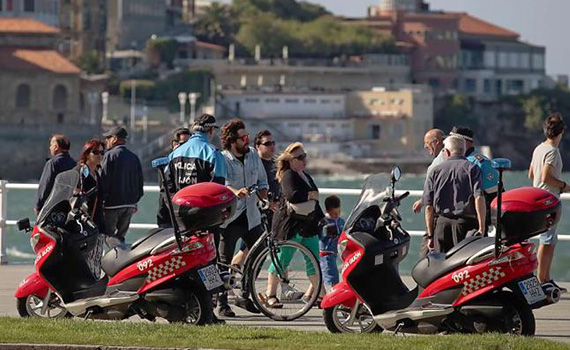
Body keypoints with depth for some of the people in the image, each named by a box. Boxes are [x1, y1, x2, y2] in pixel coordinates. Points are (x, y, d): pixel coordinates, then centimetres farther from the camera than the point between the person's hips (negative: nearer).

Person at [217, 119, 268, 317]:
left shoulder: (253, 155, 9)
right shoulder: (222, 159, -9)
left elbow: (262, 181, 20)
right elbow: (221, 183, -26)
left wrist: (263, 193, -1)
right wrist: (236, 192, -45)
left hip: (251, 216, 5)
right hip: (229, 217, -5)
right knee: (224, 262, -1)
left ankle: (245, 296, 20)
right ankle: (222, 304, 6)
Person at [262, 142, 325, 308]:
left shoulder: (306, 176, 17)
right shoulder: (288, 176, -12)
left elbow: (313, 200, 27)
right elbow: (293, 196, -29)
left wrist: (322, 218, 26)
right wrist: (310, 195, -15)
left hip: (308, 226, 9)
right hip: (290, 224, -9)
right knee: (282, 259, -5)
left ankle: (318, 292, 15)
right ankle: (270, 294, 2)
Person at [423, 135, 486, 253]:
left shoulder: (435, 171, 12)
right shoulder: (472, 168, 4)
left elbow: (429, 206, 9)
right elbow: (479, 198, -9)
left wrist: (430, 235, 14)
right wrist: (481, 228, -9)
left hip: (442, 222, 2)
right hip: (466, 221, -2)